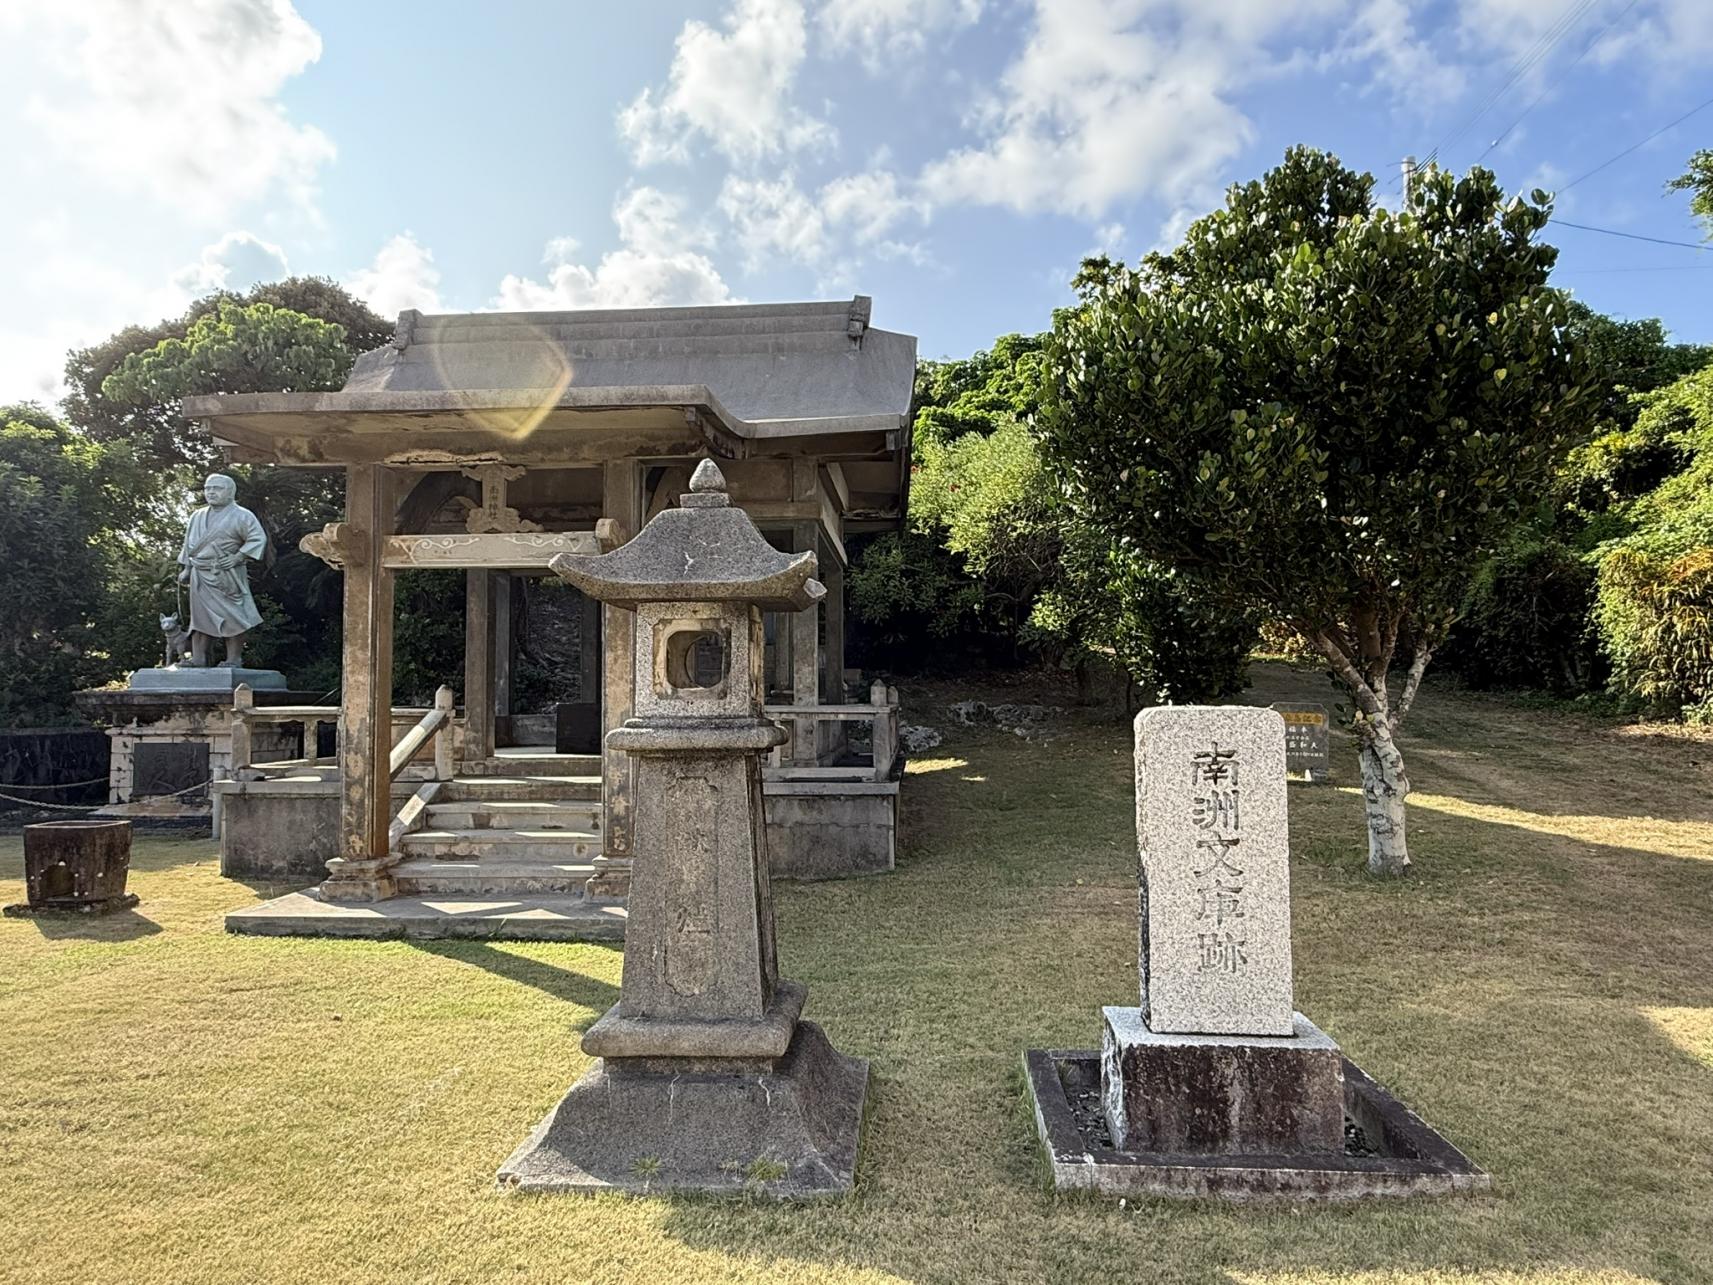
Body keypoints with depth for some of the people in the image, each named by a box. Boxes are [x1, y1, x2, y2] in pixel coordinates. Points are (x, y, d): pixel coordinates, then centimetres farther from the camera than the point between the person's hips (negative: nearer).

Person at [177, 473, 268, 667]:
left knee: (232, 618, -4)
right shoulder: (197, 516, 18)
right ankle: (197, 660, 7)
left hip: (227, 577, -6)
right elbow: (189, 544, 24)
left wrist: (238, 557, -16)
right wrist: (185, 569, 17)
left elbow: (258, 538, -11)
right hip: (200, 577, 6)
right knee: (200, 618, 5)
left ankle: (233, 661, 0)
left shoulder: (241, 516, -3)